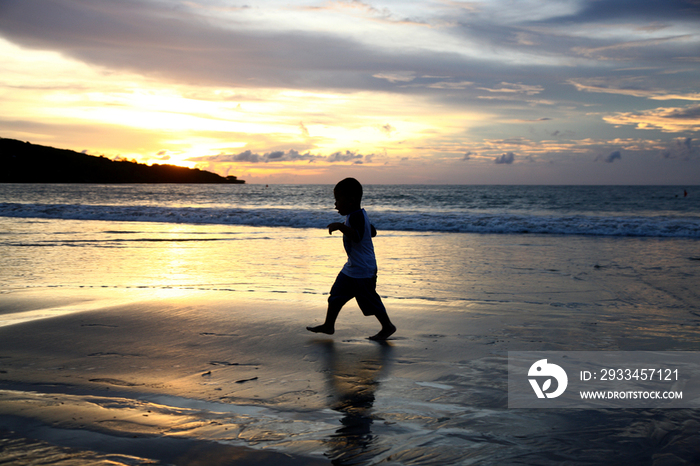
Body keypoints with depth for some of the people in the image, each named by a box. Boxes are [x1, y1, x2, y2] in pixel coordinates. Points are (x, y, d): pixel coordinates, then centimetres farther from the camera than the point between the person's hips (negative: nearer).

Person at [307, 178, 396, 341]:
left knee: (370, 300, 1)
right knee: (337, 295, 11)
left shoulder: (356, 216, -21)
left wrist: (341, 227, -40)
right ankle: (329, 325, 18)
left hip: (362, 270, -10)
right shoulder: (359, 214, 10)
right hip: (352, 267, 11)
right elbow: (372, 232, 22)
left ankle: (388, 327, 16)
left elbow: (357, 236, -37)